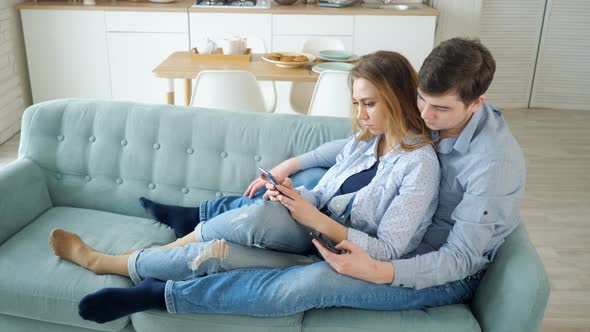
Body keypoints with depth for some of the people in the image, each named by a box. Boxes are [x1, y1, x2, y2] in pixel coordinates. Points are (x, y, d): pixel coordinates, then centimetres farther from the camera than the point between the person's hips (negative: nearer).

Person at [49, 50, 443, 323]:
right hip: (315, 237, 5)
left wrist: (314, 219, -22)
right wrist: (294, 197, -12)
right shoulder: (363, 140, 9)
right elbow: (321, 196, 11)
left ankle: (104, 262, -8)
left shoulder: (420, 164, -13)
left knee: (259, 220, -25)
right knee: (265, 213, -29)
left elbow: (387, 252, -16)